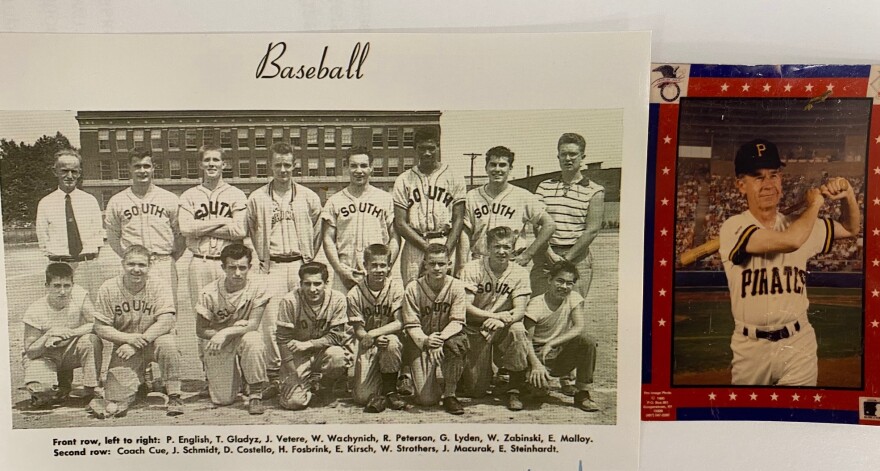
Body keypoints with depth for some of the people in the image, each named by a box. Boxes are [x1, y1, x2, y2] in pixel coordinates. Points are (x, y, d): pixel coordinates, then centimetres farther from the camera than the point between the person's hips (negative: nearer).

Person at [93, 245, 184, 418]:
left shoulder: (159, 287, -10)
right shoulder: (109, 289, -5)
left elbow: (165, 322, -21)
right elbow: (100, 327, -5)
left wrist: (138, 343, -27)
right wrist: (128, 338, -21)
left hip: (153, 342, -1)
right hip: (125, 347, 1)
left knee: (167, 342, -37)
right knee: (116, 400, -13)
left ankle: (174, 397, -20)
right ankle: (139, 382, 23)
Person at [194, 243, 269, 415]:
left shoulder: (257, 289, -15)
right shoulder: (209, 293, -15)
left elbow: (253, 325, -21)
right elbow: (200, 330, -8)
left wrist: (226, 332, -36)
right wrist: (235, 326, -20)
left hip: (244, 341, 0)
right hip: (218, 348, 1)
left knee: (253, 340, -38)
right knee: (223, 400, -7)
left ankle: (255, 394, -18)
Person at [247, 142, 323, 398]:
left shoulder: (309, 197, 9)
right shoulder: (256, 198, 8)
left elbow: (317, 234, 13)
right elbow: (248, 235, 13)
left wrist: (309, 262, 7)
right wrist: (259, 263, 6)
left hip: (300, 265, 0)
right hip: (271, 267, 0)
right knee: (270, 322, -6)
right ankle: (274, 377, 2)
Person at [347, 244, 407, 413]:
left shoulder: (396, 288, -8)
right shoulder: (355, 294, -7)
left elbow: (399, 324, -15)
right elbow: (359, 331, -7)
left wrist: (373, 333, -26)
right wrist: (377, 340, -27)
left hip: (391, 339, 1)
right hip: (368, 347, 0)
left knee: (391, 342, -37)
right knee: (362, 397, -20)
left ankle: (390, 391, -13)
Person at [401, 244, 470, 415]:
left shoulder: (456, 286, -7)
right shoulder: (413, 288, -9)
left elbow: (457, 322, -11)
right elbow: (412, 325, -9)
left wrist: (440, 337, -30)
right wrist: (425, 340, -29)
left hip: (447, 337, 2)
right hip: (420, 342, -1)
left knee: (458, 342, -37)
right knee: (426, 399, -15)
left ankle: (449, 394, -13)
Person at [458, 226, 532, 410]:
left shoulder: (519, 273, -4)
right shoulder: (472, 269, -9)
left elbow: (520, 309, -14)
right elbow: (466, 306, -15)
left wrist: (503, 321, -35)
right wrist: (495, 315, -29)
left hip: (503, 330, 2)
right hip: (475, 329, -2)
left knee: (518, 329, -35)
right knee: (476, 390, -10)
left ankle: (514, 390, -18)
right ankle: (467, 371, 29)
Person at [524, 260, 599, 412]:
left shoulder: (574, 298, -4)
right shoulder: (536, 304, -13)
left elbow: (580, 328, -18)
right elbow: (527, 339, -17)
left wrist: (550, 344, -27)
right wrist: (536, 364, -34)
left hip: (562, 356, 3)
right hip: (538, 355, -3)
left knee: (587, 340, -25)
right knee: (540, 383, -32)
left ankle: (582, 394, -12)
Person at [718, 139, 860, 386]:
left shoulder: (800, 224, 5)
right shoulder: (733, 227, -14)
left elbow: (851, 229, 22)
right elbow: (789, 241, -28)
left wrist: (848, 194, 2)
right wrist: (814, 204, -10)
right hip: (750, 347, -3)